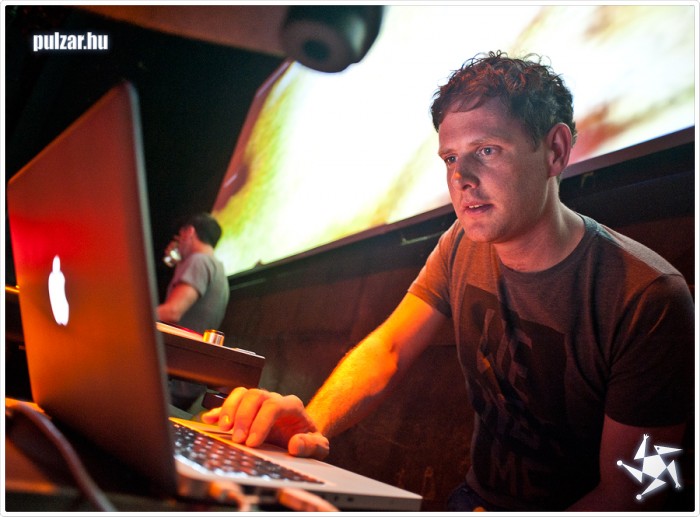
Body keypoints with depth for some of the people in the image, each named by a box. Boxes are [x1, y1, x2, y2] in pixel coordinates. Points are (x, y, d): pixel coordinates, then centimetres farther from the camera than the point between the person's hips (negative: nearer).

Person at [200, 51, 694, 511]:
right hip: (476, 497, 5)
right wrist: (314, 422, -25)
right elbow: (388, 349, -6)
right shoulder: (462, 245, -3)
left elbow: (626, 491, -19)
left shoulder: (649, 299, -23)